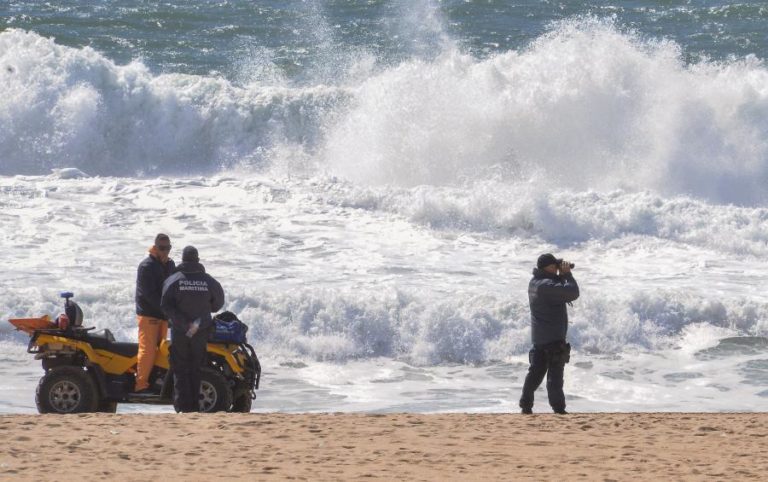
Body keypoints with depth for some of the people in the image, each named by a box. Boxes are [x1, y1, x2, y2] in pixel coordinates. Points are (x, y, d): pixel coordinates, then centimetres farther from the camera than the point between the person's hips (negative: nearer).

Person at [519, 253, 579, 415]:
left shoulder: (534, 283, 10)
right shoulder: (546, 285, -20)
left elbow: (558, 289, 20)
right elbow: (573, 292, -24)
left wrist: (562, 275, 5)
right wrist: (567, 274, -11)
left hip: (538, 338, 9)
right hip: (553, 337, -9)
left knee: (536, 371, 12)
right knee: (555, 374, -6)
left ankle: (526, 405, 11)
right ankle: (558, 408, -6)